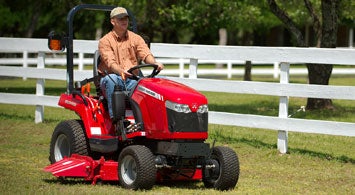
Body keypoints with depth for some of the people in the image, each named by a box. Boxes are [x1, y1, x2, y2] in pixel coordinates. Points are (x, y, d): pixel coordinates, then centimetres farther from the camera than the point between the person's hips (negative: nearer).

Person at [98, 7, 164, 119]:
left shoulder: (136, 38, 11)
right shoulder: (105, 41, -1)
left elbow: (146, 54, -4)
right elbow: (110, 63, -17)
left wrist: (155, 63, -29)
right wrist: (121, 72, -39)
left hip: (132, 80, 2)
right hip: (113, 77, -2)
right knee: (111, 79, -38)